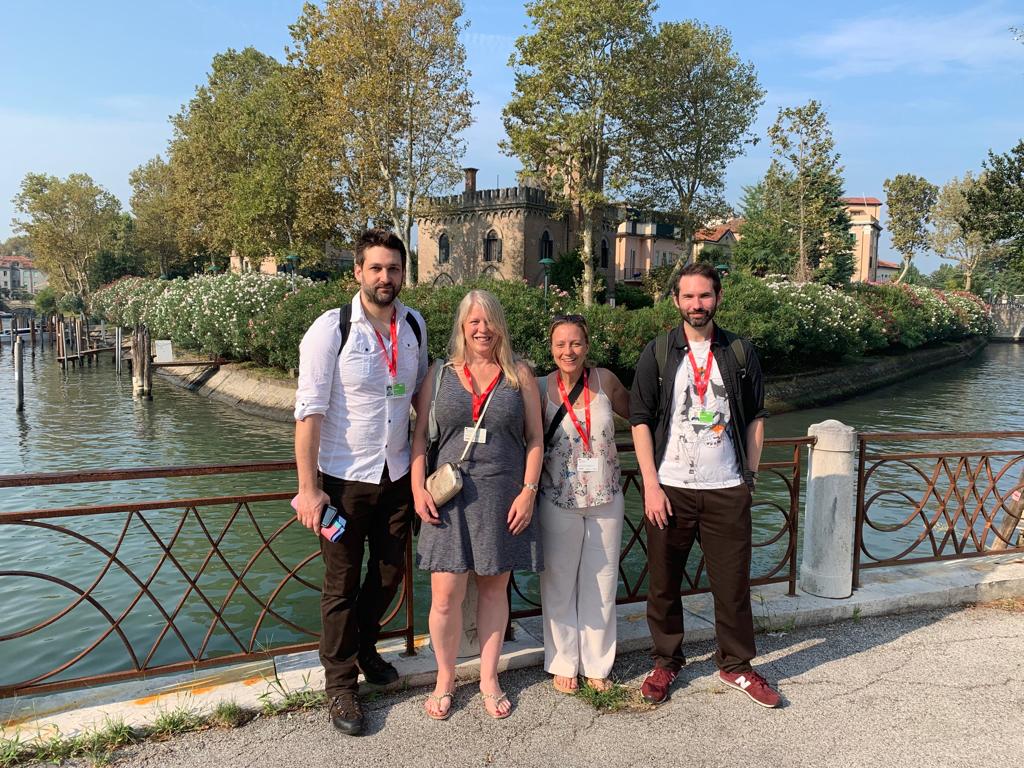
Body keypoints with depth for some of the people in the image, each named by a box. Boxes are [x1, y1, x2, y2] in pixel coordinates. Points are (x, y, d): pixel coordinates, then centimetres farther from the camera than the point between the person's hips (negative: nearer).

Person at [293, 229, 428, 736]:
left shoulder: (414, 326, 1)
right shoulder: (331, 330, -15)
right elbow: (310, 410, -16)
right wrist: (308, 487, -18)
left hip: (397, 474, 5)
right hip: (344, 479, -5)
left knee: (390, 572, 18)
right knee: (342, 584, 7)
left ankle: (363, 647, 44)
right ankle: (340, 684, 25)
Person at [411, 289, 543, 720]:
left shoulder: (519, 375, 5)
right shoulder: (440, 373, 6)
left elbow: (534, 438, 4)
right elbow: (419, 434, 7)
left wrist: (528, 491, -5)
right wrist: (418, 488, -3)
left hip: (503, 497, 0)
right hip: (450, 495, 0)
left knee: (494, 588, 10)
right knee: (445, 594, -2)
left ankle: (489, 678, 28)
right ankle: (445, 679, 21)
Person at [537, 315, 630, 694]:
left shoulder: (604, 380, -5)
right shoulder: (542, 389, -10)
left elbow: (636, 413, 12)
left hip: (606, 499, 2)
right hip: (559, 502, -2)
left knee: (601, 584, 13)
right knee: (559, 585, 11)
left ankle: (597, 664, 30)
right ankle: (563, 663, 29)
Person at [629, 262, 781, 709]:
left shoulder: (740, 353, 6)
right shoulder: (657, 354, 1)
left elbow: (755, 417, 12)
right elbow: (640, 420, -2)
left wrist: (750, 476, 6)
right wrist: (651, 485, -8)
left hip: (727, 490, 1)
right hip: (669, 489, -1)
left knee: (733, 582, 7)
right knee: (663, 583, 8)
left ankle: (736, 666, 26)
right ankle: (666, 663, 26)